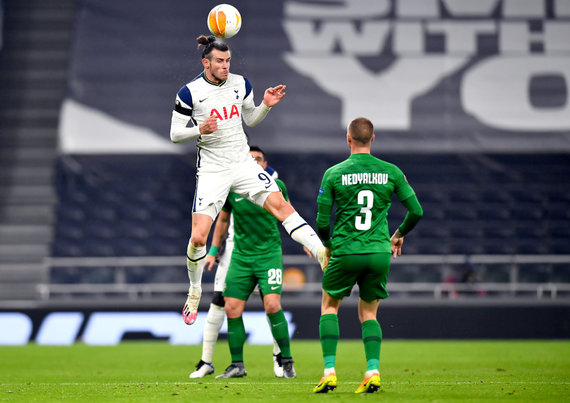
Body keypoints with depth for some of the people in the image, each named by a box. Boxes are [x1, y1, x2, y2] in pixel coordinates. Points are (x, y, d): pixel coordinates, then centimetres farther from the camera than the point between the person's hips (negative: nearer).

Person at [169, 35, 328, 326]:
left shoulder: (240, 84, 3)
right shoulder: (189, 93, -8)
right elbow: (175, 134, -3)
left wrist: (266, 105, -2)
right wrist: (200, 130, -22)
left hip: (243, 164, 2)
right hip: (211, 170, -2)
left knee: (280, 204, -21)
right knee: (198, 237, -8)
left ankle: (323, 256, -27)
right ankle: (194, 292, 17)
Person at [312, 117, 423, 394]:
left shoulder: (333, 173, -4)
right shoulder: (391, 172, 1)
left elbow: (322, 222, -2)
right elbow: (416, 211, 3)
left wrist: (328, 244, 19)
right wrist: (399, 235, 22)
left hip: (345, 252, -2)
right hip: (379, 252, 2)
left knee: (329, 306, 18)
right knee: (368, 313, 17)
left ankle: (329, 371, 6)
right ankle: (373, 370, -4)